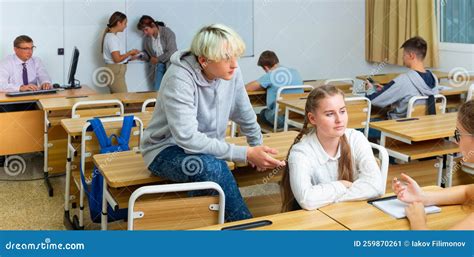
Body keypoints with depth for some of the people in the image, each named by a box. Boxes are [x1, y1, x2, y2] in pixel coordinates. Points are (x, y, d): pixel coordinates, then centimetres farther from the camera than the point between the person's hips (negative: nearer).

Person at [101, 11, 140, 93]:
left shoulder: (113, 36, 15)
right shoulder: (112, 37, -14)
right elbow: (117, 59, -19)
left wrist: (130, 57, 11)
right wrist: (130, 52, -7)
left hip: (117, 72, 10)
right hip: (115, 72, -10)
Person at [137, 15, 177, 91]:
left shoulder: (167, 32, -9)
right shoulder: (147, 38, 7)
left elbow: (172, 52, -15)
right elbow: (147, 54, 17)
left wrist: (157, 59, -10)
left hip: (170, 64, -5)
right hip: (158, 66, 5)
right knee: (157, 90, -4)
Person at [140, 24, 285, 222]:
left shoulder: (231, 72, -9)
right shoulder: (179, 79, -26)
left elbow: (245, 115, 9)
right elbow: (188, 139, -33)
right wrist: (246, 154, -33)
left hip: (205, 148, 5)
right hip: (167, 151, -5)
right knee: (212, 166, -33)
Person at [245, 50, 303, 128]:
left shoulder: (269, 76, -9)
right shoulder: (295, 72, 7)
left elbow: (248, 88, -4)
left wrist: (265, 86, 14)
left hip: (281, 120, -5)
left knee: (263, 113, 25)